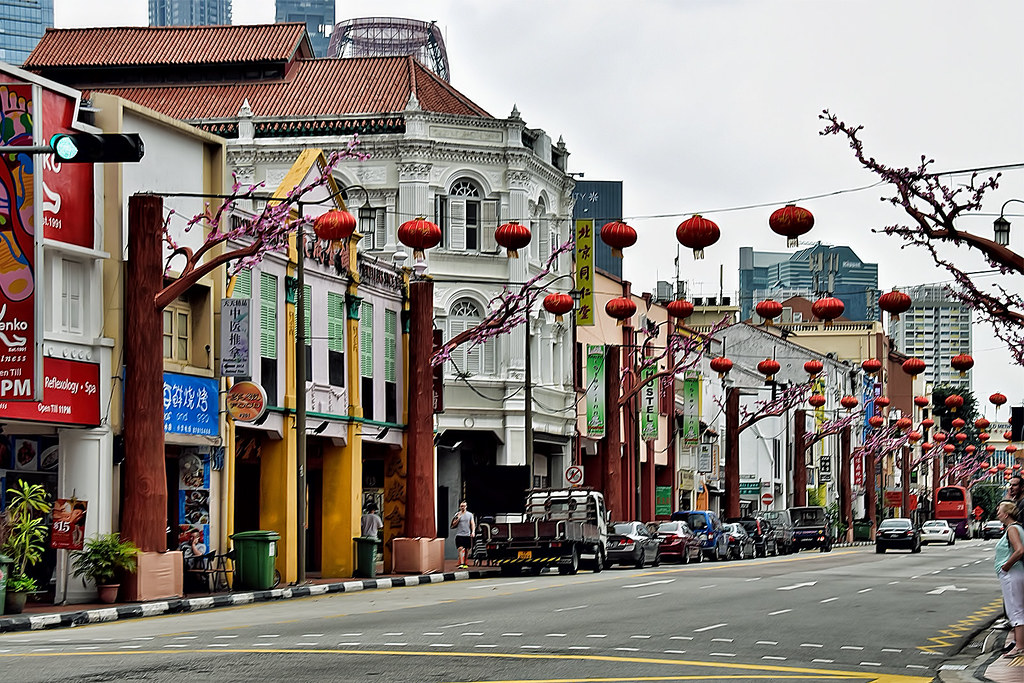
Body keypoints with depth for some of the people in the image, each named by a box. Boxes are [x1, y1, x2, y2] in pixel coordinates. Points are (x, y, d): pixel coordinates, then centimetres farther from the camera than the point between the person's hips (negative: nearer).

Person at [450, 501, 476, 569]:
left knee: (467, 550, 5)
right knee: (460, 548, -15)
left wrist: (473, 531, -9)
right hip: (459, 534, -2)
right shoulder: (457, 514, 5)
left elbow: (472, 524, 6)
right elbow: (453, 525, 4)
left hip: (468, 535, 2)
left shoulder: (470, 514, 9)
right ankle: (461, 564, -19)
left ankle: (465, 563, 18)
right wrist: (458, 519, -11)